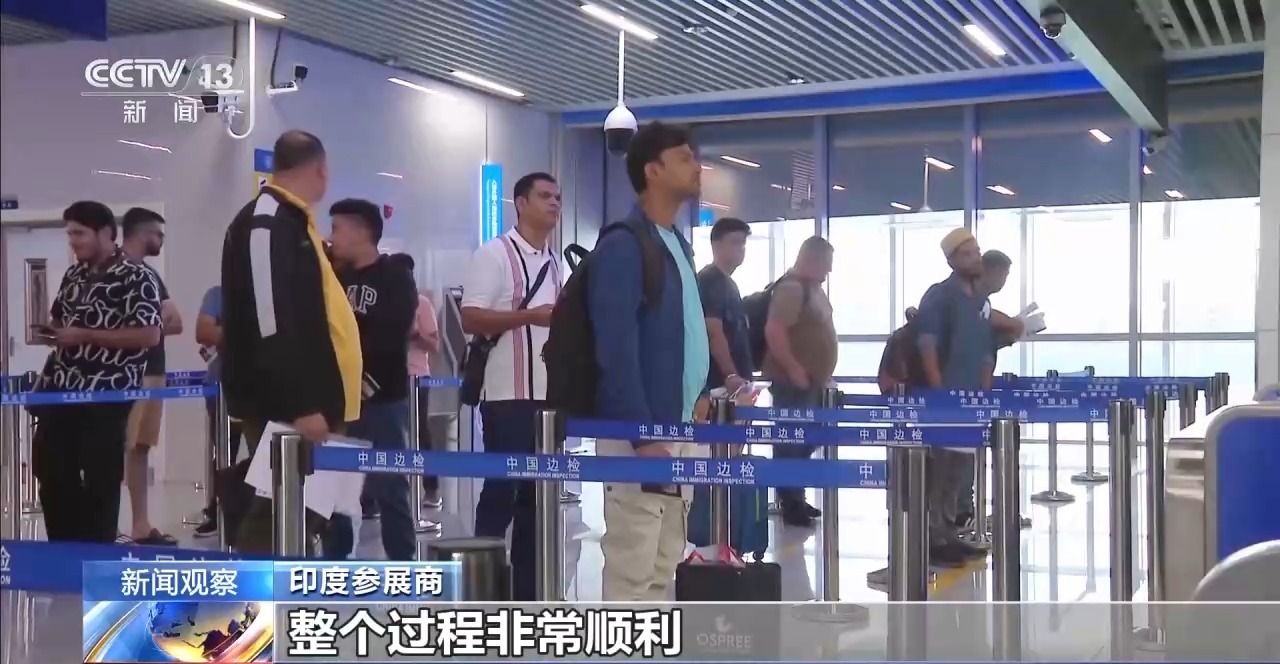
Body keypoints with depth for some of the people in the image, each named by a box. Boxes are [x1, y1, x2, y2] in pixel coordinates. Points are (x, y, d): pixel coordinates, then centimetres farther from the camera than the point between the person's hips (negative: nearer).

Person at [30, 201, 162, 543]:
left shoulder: (136, 278, -9)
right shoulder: (73, 274, 14)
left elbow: (150, 335, -18)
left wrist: (84, 336, -18)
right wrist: (51, 332, 7)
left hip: (106, 393, -7)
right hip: (61, 389, 8)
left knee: (100, 477, -1)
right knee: (51, 468, 11)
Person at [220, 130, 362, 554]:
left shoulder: (291, 221, 17)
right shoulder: (266, 224, -14)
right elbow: (272, 325, -22)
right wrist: (299, 405, -23)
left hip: (306, 402, 10)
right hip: (285, 409, -10)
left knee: (302, 511, 13)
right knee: (278, 519, -8)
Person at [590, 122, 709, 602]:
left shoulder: (678, 244, 15)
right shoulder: (623, 246, -13)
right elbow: (617, 350, -19)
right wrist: (643, 436, -21)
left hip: (679, 428, 9)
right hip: (639, 435, -9)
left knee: (662, 570, 14)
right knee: (632, 573, -4)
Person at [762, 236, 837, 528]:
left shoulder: (813, 288, 15)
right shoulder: (792, 287, -15)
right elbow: (774, 331, -25)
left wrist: (820, 373, 18)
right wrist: (794, 369, -23)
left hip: (812, 380, 10)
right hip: (794, 381, -10)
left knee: (804, 442, 14)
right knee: (791, 442, -4)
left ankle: (797, 499, 23)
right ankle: (788, 504, 2)